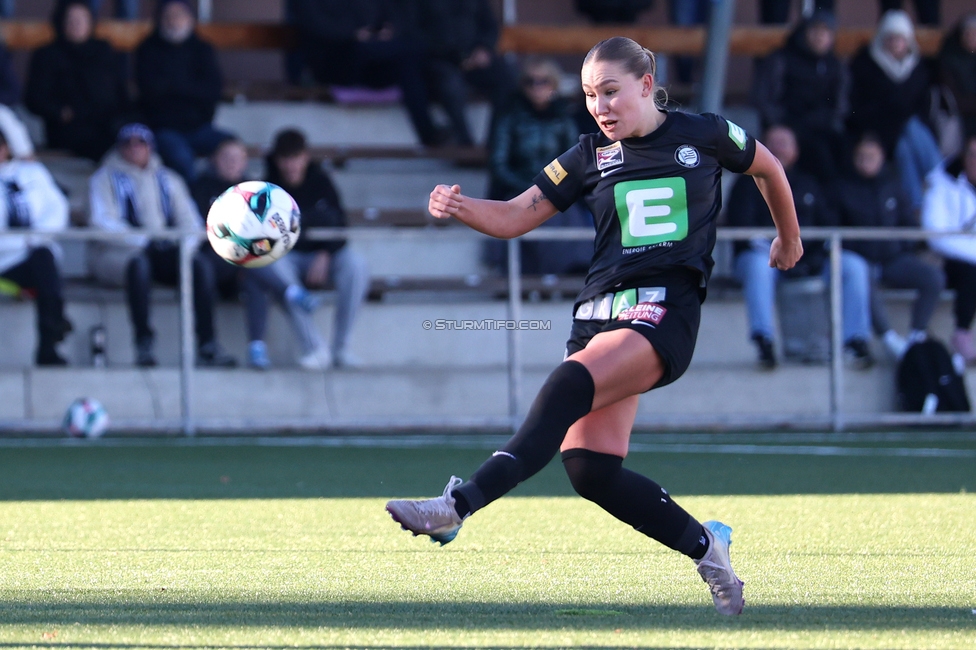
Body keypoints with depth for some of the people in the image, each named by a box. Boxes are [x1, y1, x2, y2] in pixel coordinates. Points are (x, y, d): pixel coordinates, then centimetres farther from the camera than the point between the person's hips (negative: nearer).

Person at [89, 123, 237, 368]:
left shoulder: (168, 180, 21)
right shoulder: (105, 178, 7)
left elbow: (189, 219, 13)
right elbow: (103, 223, -7)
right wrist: (144, 240, -20)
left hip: (163, 249, 4)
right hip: (117, 253, -4)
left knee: (201, 264, -24)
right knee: (139, 263, -39)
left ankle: (207, 345, -29)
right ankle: (144, 343, -36)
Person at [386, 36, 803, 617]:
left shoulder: (705, 135, 5)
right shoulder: (592, 155, 12)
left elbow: (768, 167, 24)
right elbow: (516, 216, 9)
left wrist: (789, 238, 37)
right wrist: (460, 207, -11)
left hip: (665, 311, -5)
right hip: (599, 308, 5)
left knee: (568, 385, -31)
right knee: (590, 469, -11)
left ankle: (459, 504, -42)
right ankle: (706, 547, 9)